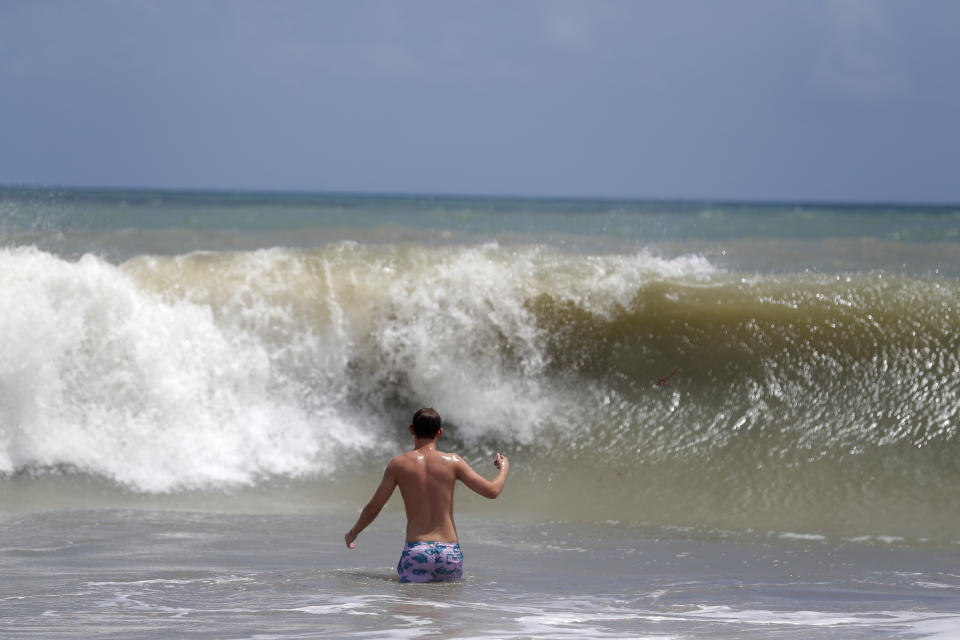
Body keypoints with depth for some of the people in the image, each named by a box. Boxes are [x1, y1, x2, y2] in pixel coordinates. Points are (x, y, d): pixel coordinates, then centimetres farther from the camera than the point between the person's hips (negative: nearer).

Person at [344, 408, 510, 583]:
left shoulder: (399, 464, 3)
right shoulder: (452, 462, 3)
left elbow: (373, 508, 7)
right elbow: (492, 491, 5)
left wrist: (353, 533, 25)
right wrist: (504, 468, 26)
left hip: (416, 552, -1)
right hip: (450, 552, 1)